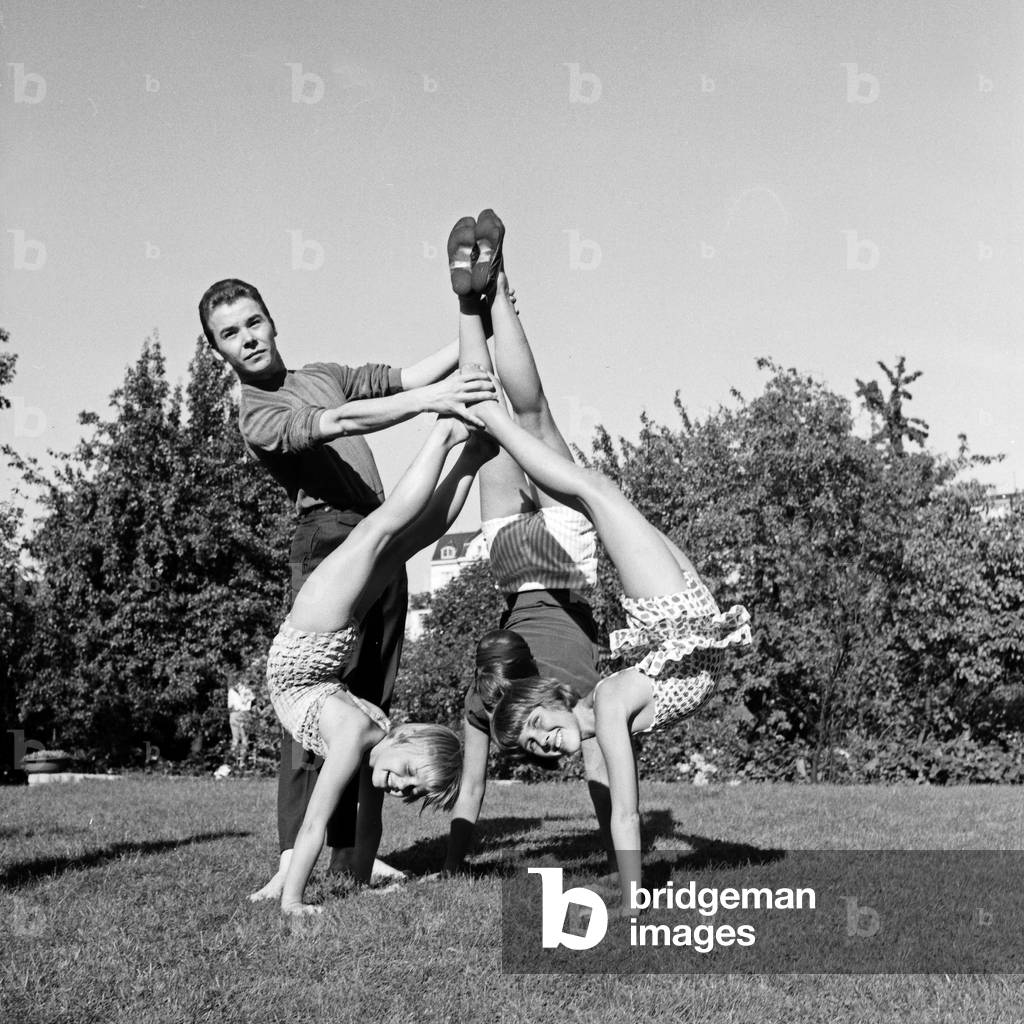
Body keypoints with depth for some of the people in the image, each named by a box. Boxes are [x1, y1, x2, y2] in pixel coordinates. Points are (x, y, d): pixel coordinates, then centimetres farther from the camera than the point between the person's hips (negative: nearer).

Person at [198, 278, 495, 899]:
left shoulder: (325, 376, 22)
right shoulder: (257, 415, -3)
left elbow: (410, 376, 23)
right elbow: (336, 424, -20)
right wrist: (431, 401, -29)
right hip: (330, 540, -7)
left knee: (370, 702, 3)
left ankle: (348, 849, 6)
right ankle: (293, 859, -19)